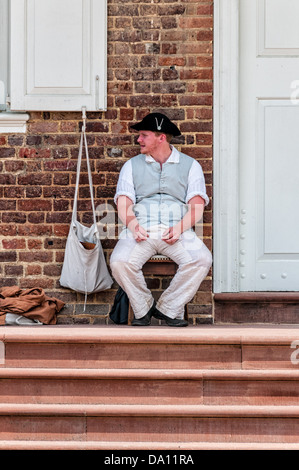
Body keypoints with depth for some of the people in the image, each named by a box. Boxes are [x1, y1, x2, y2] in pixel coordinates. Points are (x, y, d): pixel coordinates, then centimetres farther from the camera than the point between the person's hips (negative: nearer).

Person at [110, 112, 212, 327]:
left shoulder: (190, 165, 14)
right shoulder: (132, 165, 19)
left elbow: (197, 205, 3)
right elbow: (123, 202, 6)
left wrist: (179, 228, -16)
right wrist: (133, 225, -16)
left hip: (178, 230, -1)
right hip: (142, 230, 1)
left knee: (202, 259, -30)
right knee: (119, 261, -29)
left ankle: (168, 308, -9)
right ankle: (143, 308, -3)